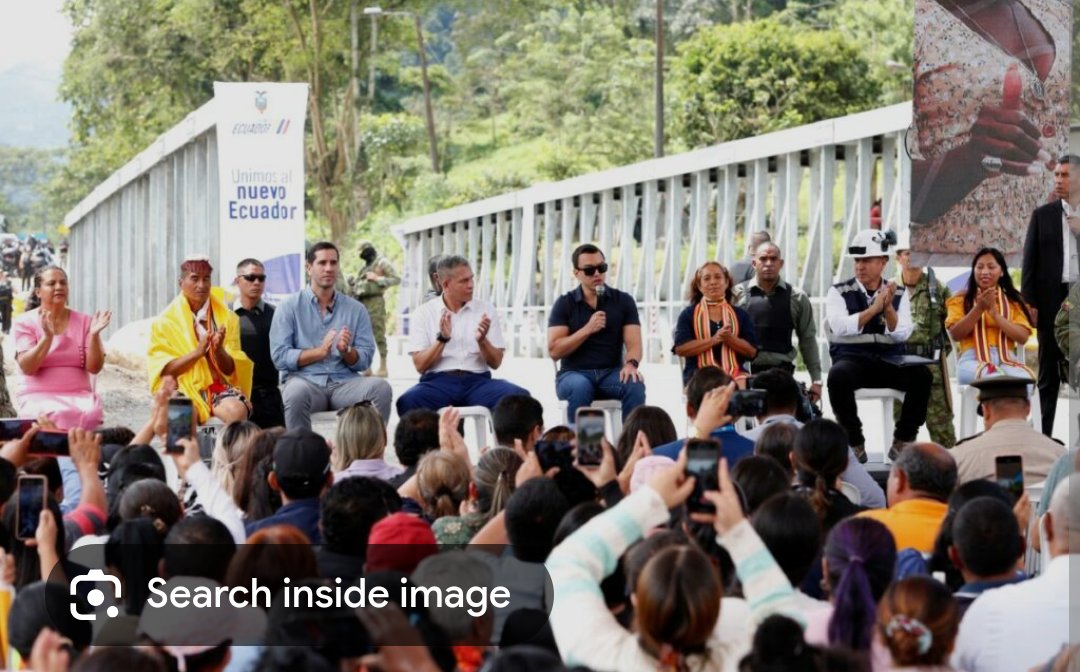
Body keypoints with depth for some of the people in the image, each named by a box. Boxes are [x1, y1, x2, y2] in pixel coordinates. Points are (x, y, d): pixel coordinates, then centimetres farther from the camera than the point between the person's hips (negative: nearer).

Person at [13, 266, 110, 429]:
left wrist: (94, 335, -14)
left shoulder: (84, 321, 9)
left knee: (91, 413, -32)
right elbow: (27, 368, -9)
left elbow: (94, 368, 2)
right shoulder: (24, 322, 3)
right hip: (39, 396, -2)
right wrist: (47, 337, -21)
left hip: (79, 395, 2)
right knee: (58, 414, -36)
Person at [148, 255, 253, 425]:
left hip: (219, 388, 1)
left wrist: (218, 350, -15)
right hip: (184, 390, -1)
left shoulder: (226, 318, 10)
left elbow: (230, 369, 6)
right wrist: (197, 351, -17)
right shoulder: (165, 321, 5)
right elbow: (164, 370, -4)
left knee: (237, 411, -33)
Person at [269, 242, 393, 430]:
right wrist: (320, 351, -13)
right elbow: (279, 356, -3)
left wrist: (346, 351, -13)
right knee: (297, 392, -38)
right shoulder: (289, 307, 7)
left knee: (381, 388, -27)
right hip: (305, 380, -2)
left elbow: (365, 360, 9)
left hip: (344, 382, 3)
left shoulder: (356, 309, 14)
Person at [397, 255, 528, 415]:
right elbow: (420, 365, 1)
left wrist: (482, 341, -12)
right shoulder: (424, 313, 7)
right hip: (439, 381, -2)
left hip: (477, 380, 2)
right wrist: (442, 339, -14)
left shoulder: (486, 310, 10)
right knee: (408, 402, -36)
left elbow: (496, 363, 8)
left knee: (519, 397, -29)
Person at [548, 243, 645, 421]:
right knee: (581, 387, -37)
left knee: (635, 385, -31)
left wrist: (631, 364, -24)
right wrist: (587, 329, -14)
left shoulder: (623, 301, 9)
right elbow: (554, 350, -4)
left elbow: (634, 344, -1)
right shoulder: (565, 304, 5)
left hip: (611, 373, 2)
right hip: (574, 373, -2)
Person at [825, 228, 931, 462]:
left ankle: (902, 442, -12)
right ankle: (855, 442, -19)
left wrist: (888, 307, -18)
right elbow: (840, 328, -13)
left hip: (889, 362, 2)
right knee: (838, 376, -37)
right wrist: (874, 308, -17)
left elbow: (901, 335, -2)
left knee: (922, 375, -27)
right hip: (852, 358, -2)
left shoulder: (899, 294, 10)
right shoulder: (839, 292, 4)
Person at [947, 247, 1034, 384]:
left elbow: (1023, 337, 6)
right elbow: (955, 334, 4)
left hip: (1006, 360, 2)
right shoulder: (961, 299, 19)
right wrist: (979, 308, -6)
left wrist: (994, 312, -4)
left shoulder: (1013, 301, 21)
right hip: (973, 360, -2)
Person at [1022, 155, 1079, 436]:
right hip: (1052, 301, 1)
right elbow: (1030, 261, 5)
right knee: (1049, 376, 5)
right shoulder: (1042, 215, 8)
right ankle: (1045, 435, 8)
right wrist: (1028, 302, -2)